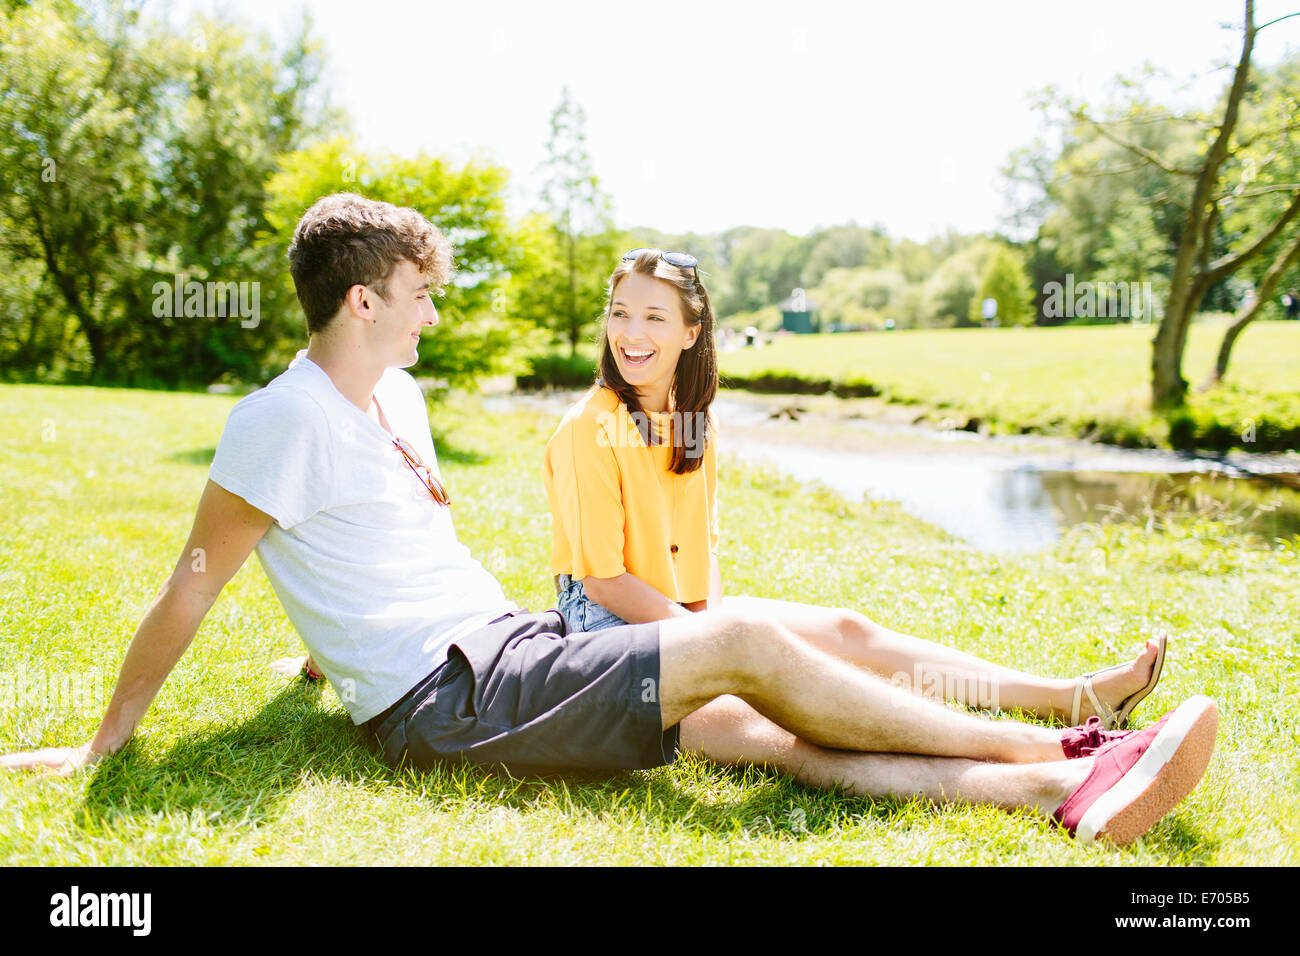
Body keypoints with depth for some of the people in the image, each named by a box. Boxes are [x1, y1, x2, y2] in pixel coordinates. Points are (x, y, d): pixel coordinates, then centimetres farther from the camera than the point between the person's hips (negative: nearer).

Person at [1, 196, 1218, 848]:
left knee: (756, 727, -8)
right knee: (747, 639, -18)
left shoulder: (396, 397, 17)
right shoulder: (284, 417, -10)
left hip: (509, 649, 8)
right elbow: (196, 578, -10)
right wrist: (103, 743, -7)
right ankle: (1059, 749, -9)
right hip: (442, 696, -8)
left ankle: (1070, 792, -12)